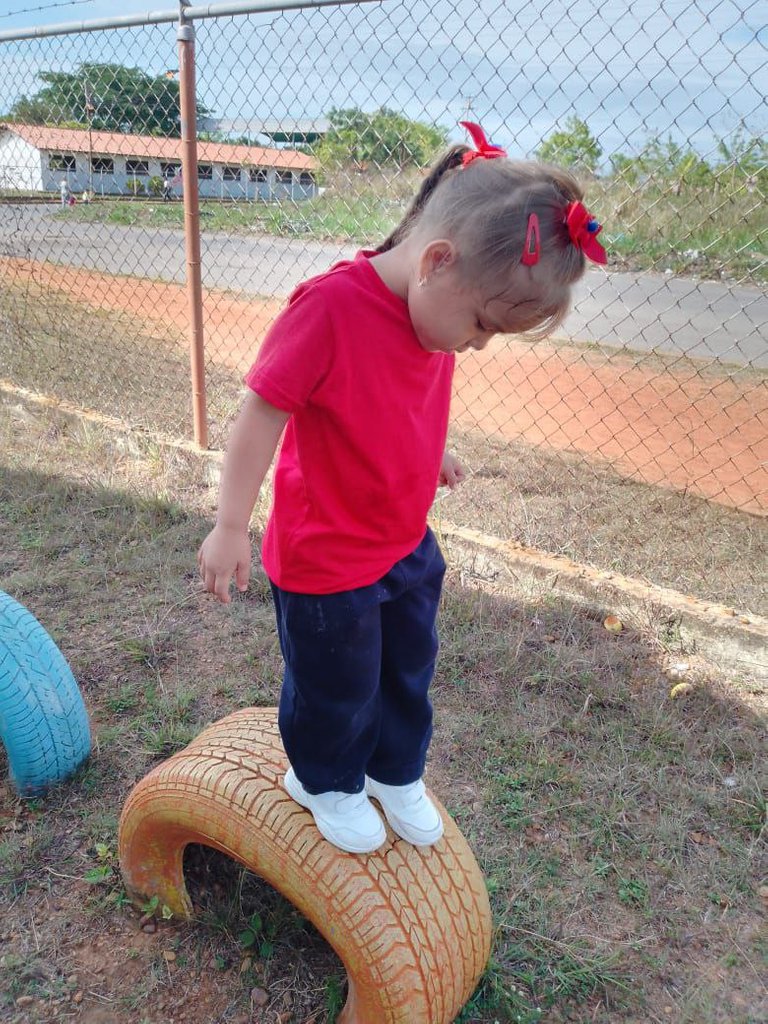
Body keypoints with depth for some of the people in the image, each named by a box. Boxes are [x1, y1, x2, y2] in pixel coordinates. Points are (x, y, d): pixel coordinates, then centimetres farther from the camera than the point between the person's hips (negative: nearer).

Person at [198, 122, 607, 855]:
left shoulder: (436, 312, -4)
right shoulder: (330, 306, -28)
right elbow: (262, 412, -24)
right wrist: (231, 527, -21)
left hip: (408, 546, 7)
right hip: (324, 561, -7)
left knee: (408, 669, 23)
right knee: (336, 687, 15)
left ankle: (397, 773, 50)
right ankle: (324, 782, 45)